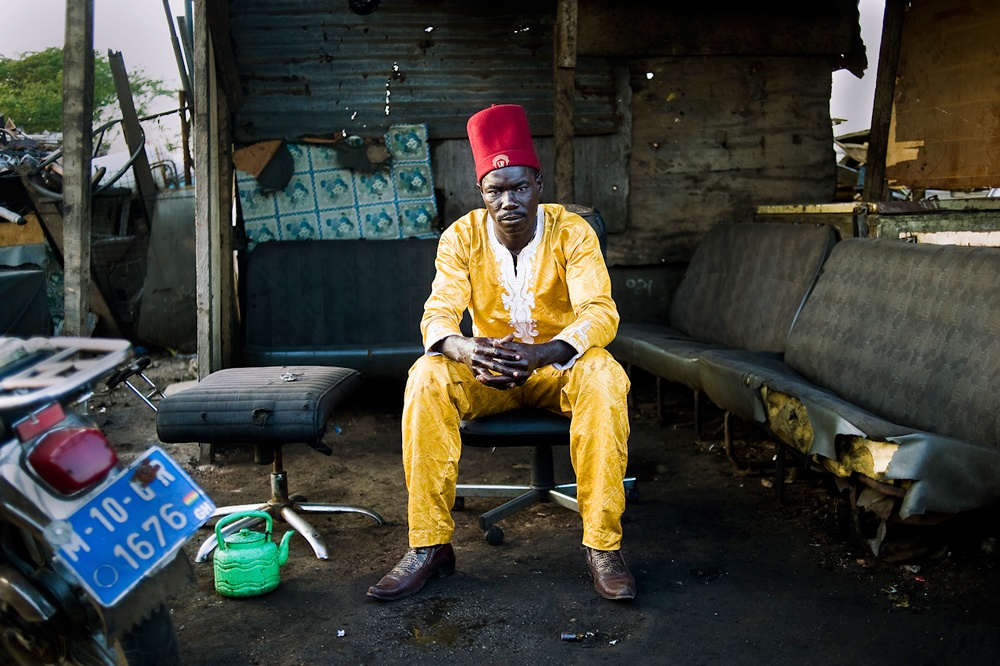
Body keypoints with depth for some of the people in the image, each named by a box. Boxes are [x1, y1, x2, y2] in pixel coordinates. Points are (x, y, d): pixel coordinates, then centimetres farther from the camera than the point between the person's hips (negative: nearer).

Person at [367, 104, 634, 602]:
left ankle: (603, 545, -27)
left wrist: (540, 353, -44)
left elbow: (600, 312, -23)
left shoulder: (571, 232, -12)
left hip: (558, 366, -1)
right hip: (487, 372, 2)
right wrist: (464, 348, -43)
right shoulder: (462, 236, -8)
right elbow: (438, 315, -17)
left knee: (603, 375, -35)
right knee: (427, 375, -29)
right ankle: (428, 546, -23)